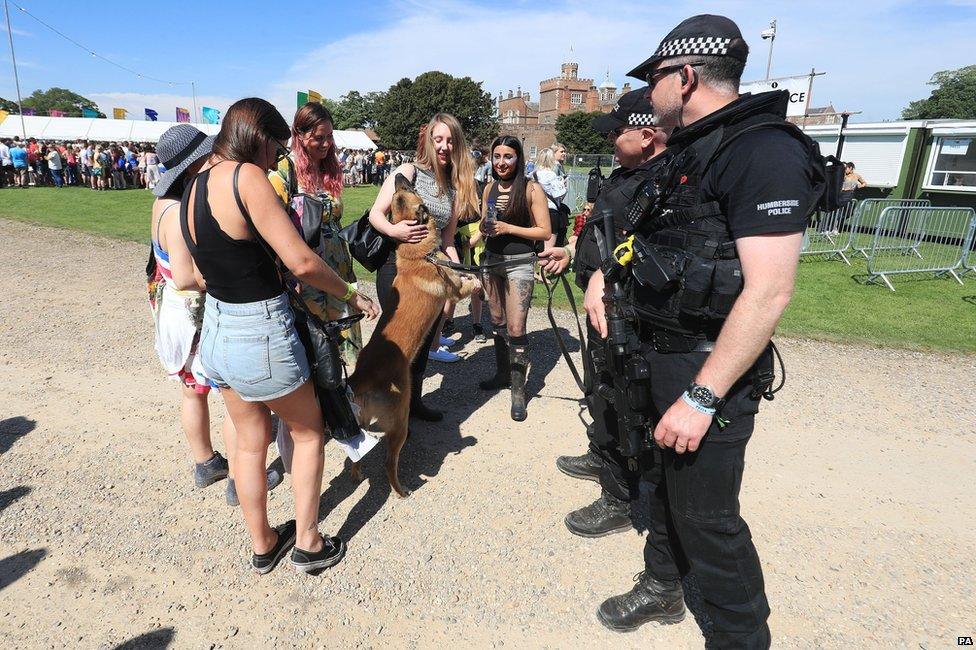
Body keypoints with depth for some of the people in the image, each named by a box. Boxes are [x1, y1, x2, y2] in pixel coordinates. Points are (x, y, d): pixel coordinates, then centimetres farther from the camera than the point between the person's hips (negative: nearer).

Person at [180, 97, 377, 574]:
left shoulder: (193, 186, 7)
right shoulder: (247, 177, -19)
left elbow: (205, 271, 12)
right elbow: (301, 262, -23)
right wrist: (351, 294, -8)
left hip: (215, 331, 8)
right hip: (261, 336, -7)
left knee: (251, 441, 22)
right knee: (309, 432, 16)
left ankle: (263, 545, 39)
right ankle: (309, 544, 28)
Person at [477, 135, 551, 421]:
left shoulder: (531, 188, -9)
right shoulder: (490, 188, 8)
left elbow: (545, 232, -10)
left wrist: (508, 228, -18)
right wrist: (486, 225, -6)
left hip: (519, 262, -6)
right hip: (492, 259, 6)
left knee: (515, 328, -9)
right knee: (497, 322, 15)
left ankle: (518, 391, 2)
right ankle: (502, 373, 32)